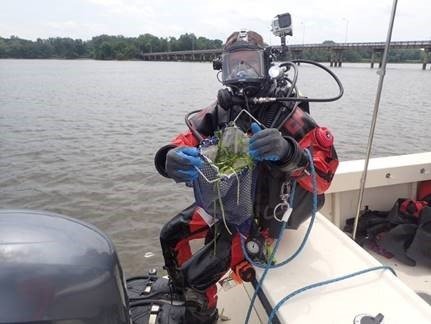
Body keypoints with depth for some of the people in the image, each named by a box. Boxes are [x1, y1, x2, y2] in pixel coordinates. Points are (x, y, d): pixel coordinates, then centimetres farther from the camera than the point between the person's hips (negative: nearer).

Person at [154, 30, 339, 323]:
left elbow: (323, 176, -32)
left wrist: (286, 152, -53)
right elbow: (188, 140, -13)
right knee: (170, 235, 14)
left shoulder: (286, 112, -24)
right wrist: (172, 159, -38)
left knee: (195, 276, -11)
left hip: (261, 217, -6)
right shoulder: (222, 108, -7)